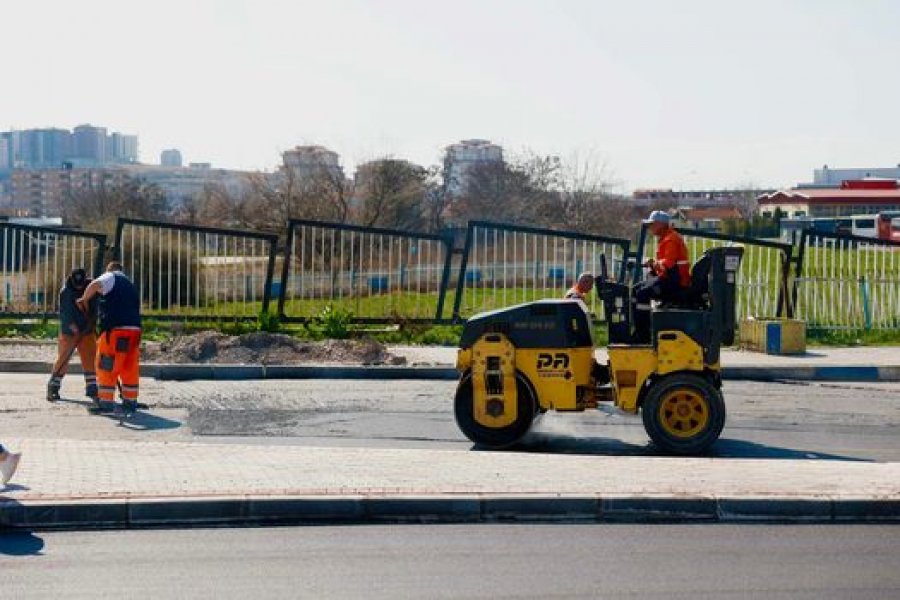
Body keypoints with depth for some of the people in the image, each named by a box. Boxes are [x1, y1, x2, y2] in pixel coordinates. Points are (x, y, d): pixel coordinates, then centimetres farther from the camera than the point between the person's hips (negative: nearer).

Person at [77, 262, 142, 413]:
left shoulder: (110, 277, 6)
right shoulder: (131, 285, 27)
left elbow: (95, 285, -17)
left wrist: (85, 299, -1)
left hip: (115, 328, -7)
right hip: (134, 328, 7)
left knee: (106, 367, 0)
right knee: (130, 368, 13)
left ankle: (106, 402, -1)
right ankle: (130, 402, 17)